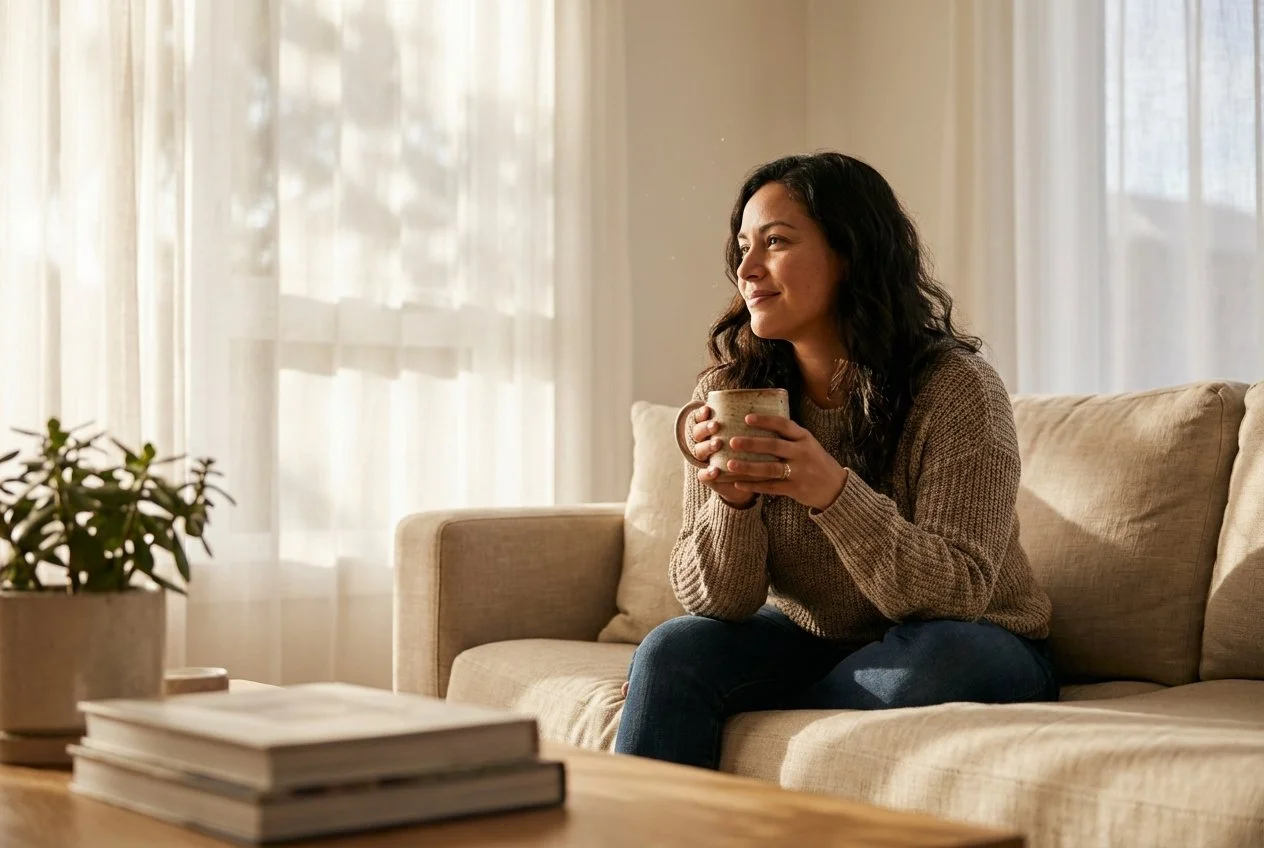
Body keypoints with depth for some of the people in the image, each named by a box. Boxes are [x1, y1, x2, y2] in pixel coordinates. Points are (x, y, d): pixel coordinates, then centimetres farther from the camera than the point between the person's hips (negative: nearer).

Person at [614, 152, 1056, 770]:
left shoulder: (955, 387, -20)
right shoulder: (726, 394, -9)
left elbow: (959, 593, -25)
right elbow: (717, 603, -9)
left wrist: (835, 491, -39)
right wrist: (733, 501, -31)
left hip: (977, 651, -2)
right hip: (812, 641, 3)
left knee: (935, 652, -34)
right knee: (673, 650, -23)